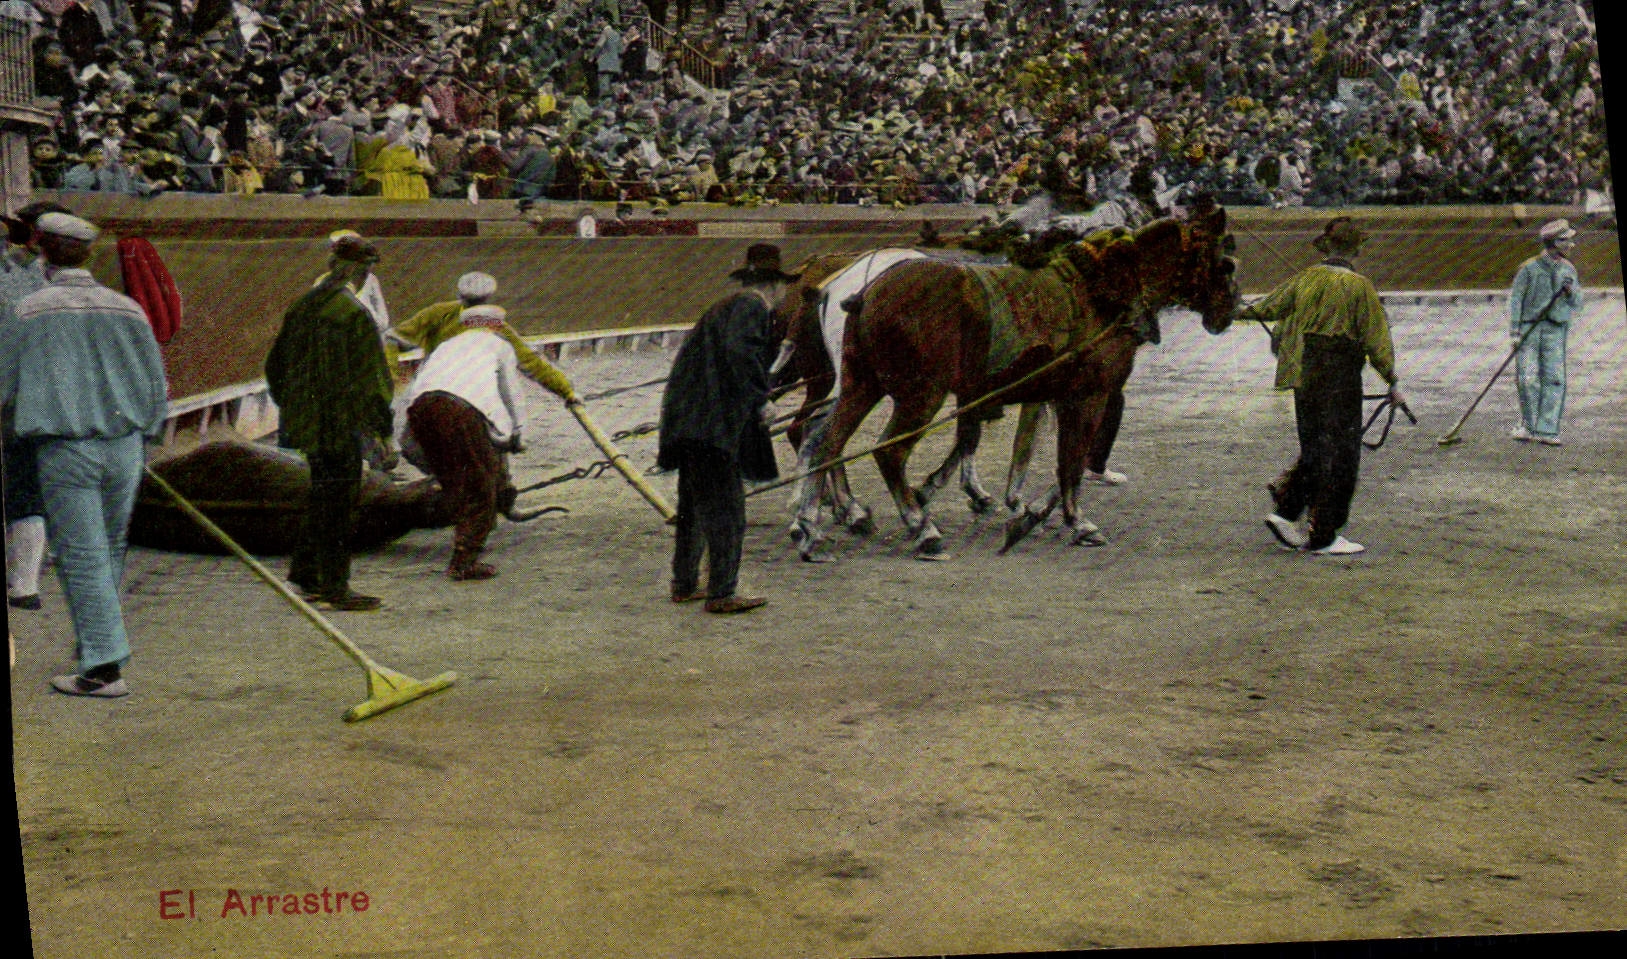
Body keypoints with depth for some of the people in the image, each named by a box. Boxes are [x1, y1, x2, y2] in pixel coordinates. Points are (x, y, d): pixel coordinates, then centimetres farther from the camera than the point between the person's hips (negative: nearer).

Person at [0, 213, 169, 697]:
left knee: (81, 556, -2)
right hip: (124, 448, 4)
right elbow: (157, 386, 9)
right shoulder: (126, 308, 6)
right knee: (109, 549, 17)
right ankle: (96, 647, 28)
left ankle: (104, 668, -7)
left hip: (64, 451, -4)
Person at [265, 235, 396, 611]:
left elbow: (275, 365, 15)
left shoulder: (301, 307, 7)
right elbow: (369, 378, -17)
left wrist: (291, 410, 25)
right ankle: (334, 587, 7)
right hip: (338, 424, -8)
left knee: (324, 495, 20)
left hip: (304, 420, 8)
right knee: (338, 503, 1)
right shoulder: (355, 315, -18)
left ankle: (305, 572, 28)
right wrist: (382, 429, -9)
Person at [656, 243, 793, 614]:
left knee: (695, 506, 18)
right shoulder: (750, 307, -8)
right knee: (725, 508, -7)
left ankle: (684, 585, 27)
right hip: (712, 424, -10)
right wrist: (760, 399, -18)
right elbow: (739, 350, -25)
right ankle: (721, 594, -6)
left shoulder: (725, 307, 22)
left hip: (691, 421, 10)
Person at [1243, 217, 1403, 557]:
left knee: (1314, 448, 19)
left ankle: (1286, 511, 11)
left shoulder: (1304, 279, 4)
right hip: (1340, 381, -5)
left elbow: (1269, 307, 16)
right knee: (1339, 455, 2)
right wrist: (1391, 382, 1)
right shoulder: (1359, 286, -9)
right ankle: (1322, 536, 3)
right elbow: (1377, 338, -8)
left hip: (1304, 377, 5)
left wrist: (1244, 312, 37)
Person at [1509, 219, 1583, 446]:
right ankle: (1528, 425, 12)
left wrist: (1571, 290, -9)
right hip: (1529, 328, -3)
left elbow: (1577, 304, 13)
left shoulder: (1568, 269, 9)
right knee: (1528, 379, -6)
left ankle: (1546, 430, -1)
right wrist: (1514, 331, -7)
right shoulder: (1529, 268, -4)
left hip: (1555, 330, 3)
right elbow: (1515, 299, -2)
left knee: (1554, 379, -4)